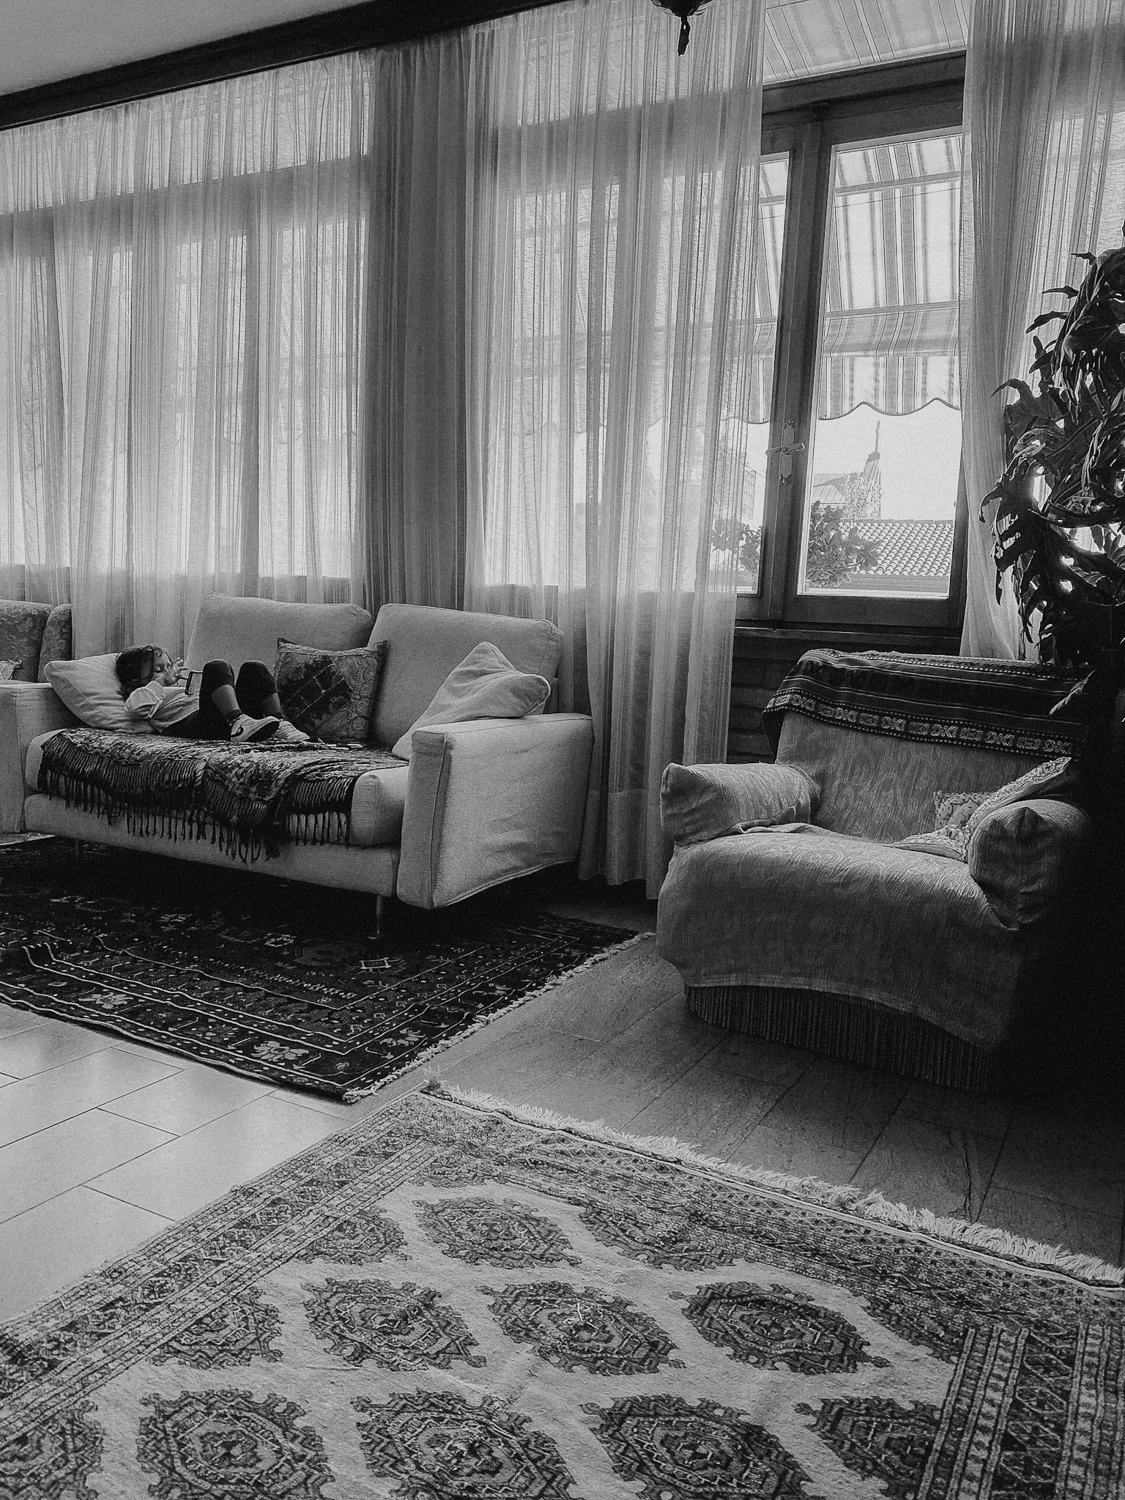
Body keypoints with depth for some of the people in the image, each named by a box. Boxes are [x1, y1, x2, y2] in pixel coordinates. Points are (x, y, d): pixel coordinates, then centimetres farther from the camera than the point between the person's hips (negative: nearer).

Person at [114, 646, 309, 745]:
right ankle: (238, 723, -46)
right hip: (197, 723, -7)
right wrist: (163, 680, 4)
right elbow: (136, 705, -5)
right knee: (217, 667, -24)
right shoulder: (143, 694, 21)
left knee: (254, 668, -9)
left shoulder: (180, 686, 43)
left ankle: (280, 725, -28)